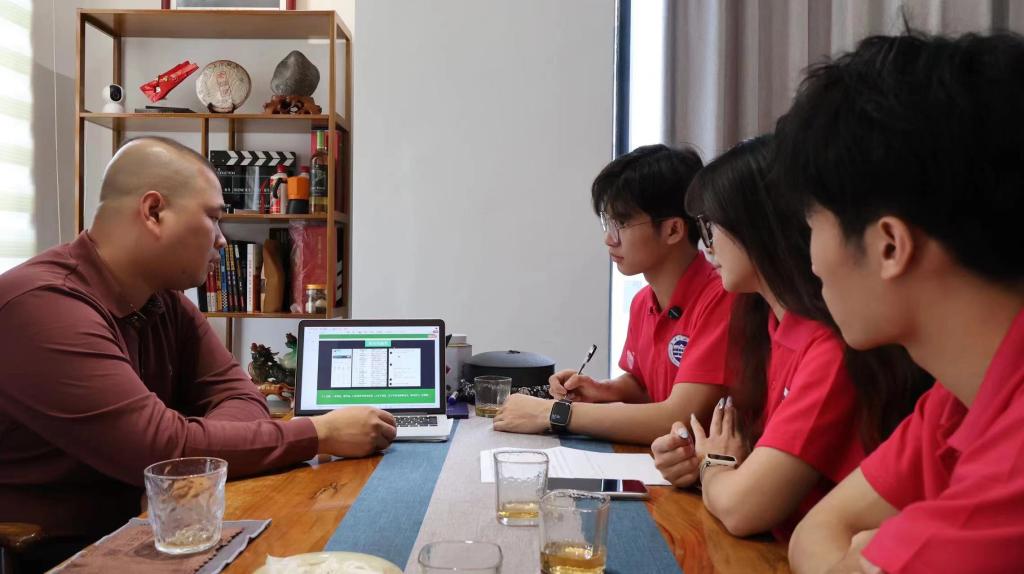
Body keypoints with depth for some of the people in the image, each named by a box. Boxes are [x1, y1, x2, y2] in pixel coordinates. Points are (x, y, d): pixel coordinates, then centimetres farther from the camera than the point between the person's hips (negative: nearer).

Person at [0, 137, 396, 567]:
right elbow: (165, 448, -28)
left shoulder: (165, 300, 4)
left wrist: (198, 454, -21)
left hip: (134, 529, 7)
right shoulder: (44, 306, -24)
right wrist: (321, 434, -22)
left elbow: (237, 396, 1)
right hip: (50, 551, -7)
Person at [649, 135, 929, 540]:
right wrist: (695, 460, -8)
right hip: (776, 548, 6)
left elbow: (740, 507, -26)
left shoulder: (833, 350, -23)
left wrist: (713, 465, -7)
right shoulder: (773, 327, 2)